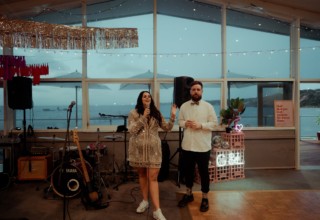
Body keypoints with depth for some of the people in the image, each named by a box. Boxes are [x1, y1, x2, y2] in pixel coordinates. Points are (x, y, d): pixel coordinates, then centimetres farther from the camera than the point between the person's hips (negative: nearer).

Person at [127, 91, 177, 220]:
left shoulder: (156, 113, 6)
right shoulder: (133, 113, 0)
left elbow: (167, 128, 6)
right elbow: (131, 130, -11)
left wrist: (173, 116, -9)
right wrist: (143, 117, -17)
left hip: (153, 149, 0)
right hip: (138, 149, 0)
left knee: (153, 177, -5)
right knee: (142, 175, 13)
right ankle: (145, 201, 31)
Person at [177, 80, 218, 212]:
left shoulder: (208, 106, -5)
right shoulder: (184, 106, 5)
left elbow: (214, 124, -6)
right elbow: (179, 121, 11)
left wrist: (200, 125, -19)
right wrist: (185, 123, -11)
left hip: (203, 146, -3)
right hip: (187, 146, 3)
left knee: (203, 173, 8)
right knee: (187, 171, 16)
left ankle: (205, 198, 24)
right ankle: (188, 194, 35)